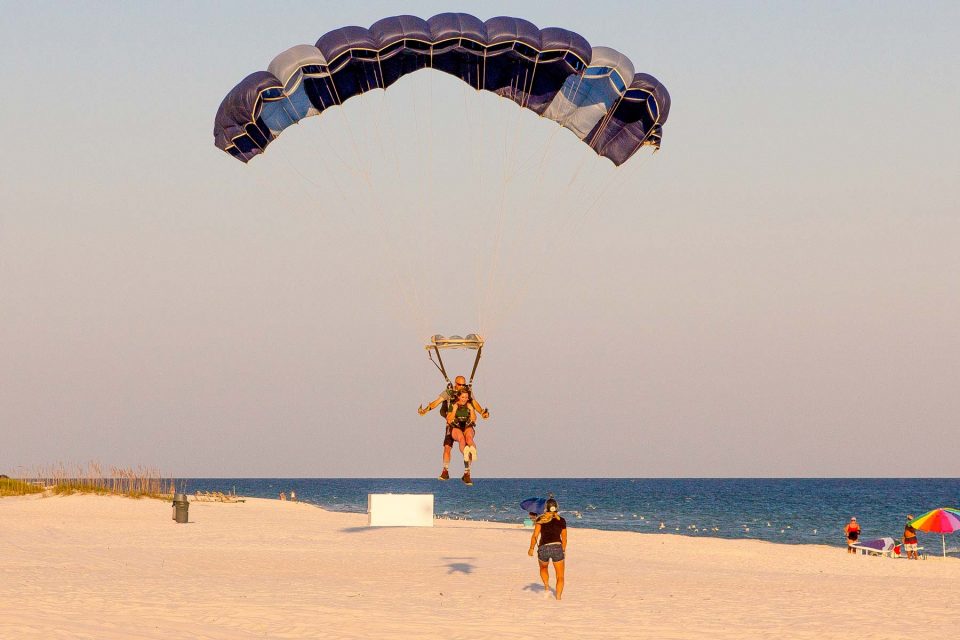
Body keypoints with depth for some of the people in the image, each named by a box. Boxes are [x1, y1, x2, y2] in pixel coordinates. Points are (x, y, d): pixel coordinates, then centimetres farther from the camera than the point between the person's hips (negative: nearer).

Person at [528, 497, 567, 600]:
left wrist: (531, 548, 8)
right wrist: (563, 551, 27)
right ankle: (558, 597, -6)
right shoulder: (561, 521, 7)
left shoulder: (541, 519, 1)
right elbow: (564, 538, 13)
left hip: (543, 548, 0)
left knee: (543, 568, 31)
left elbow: (535, 536, -5)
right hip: (557, 548, 0)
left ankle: (547, 588, 12)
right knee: (560, 576, 8)